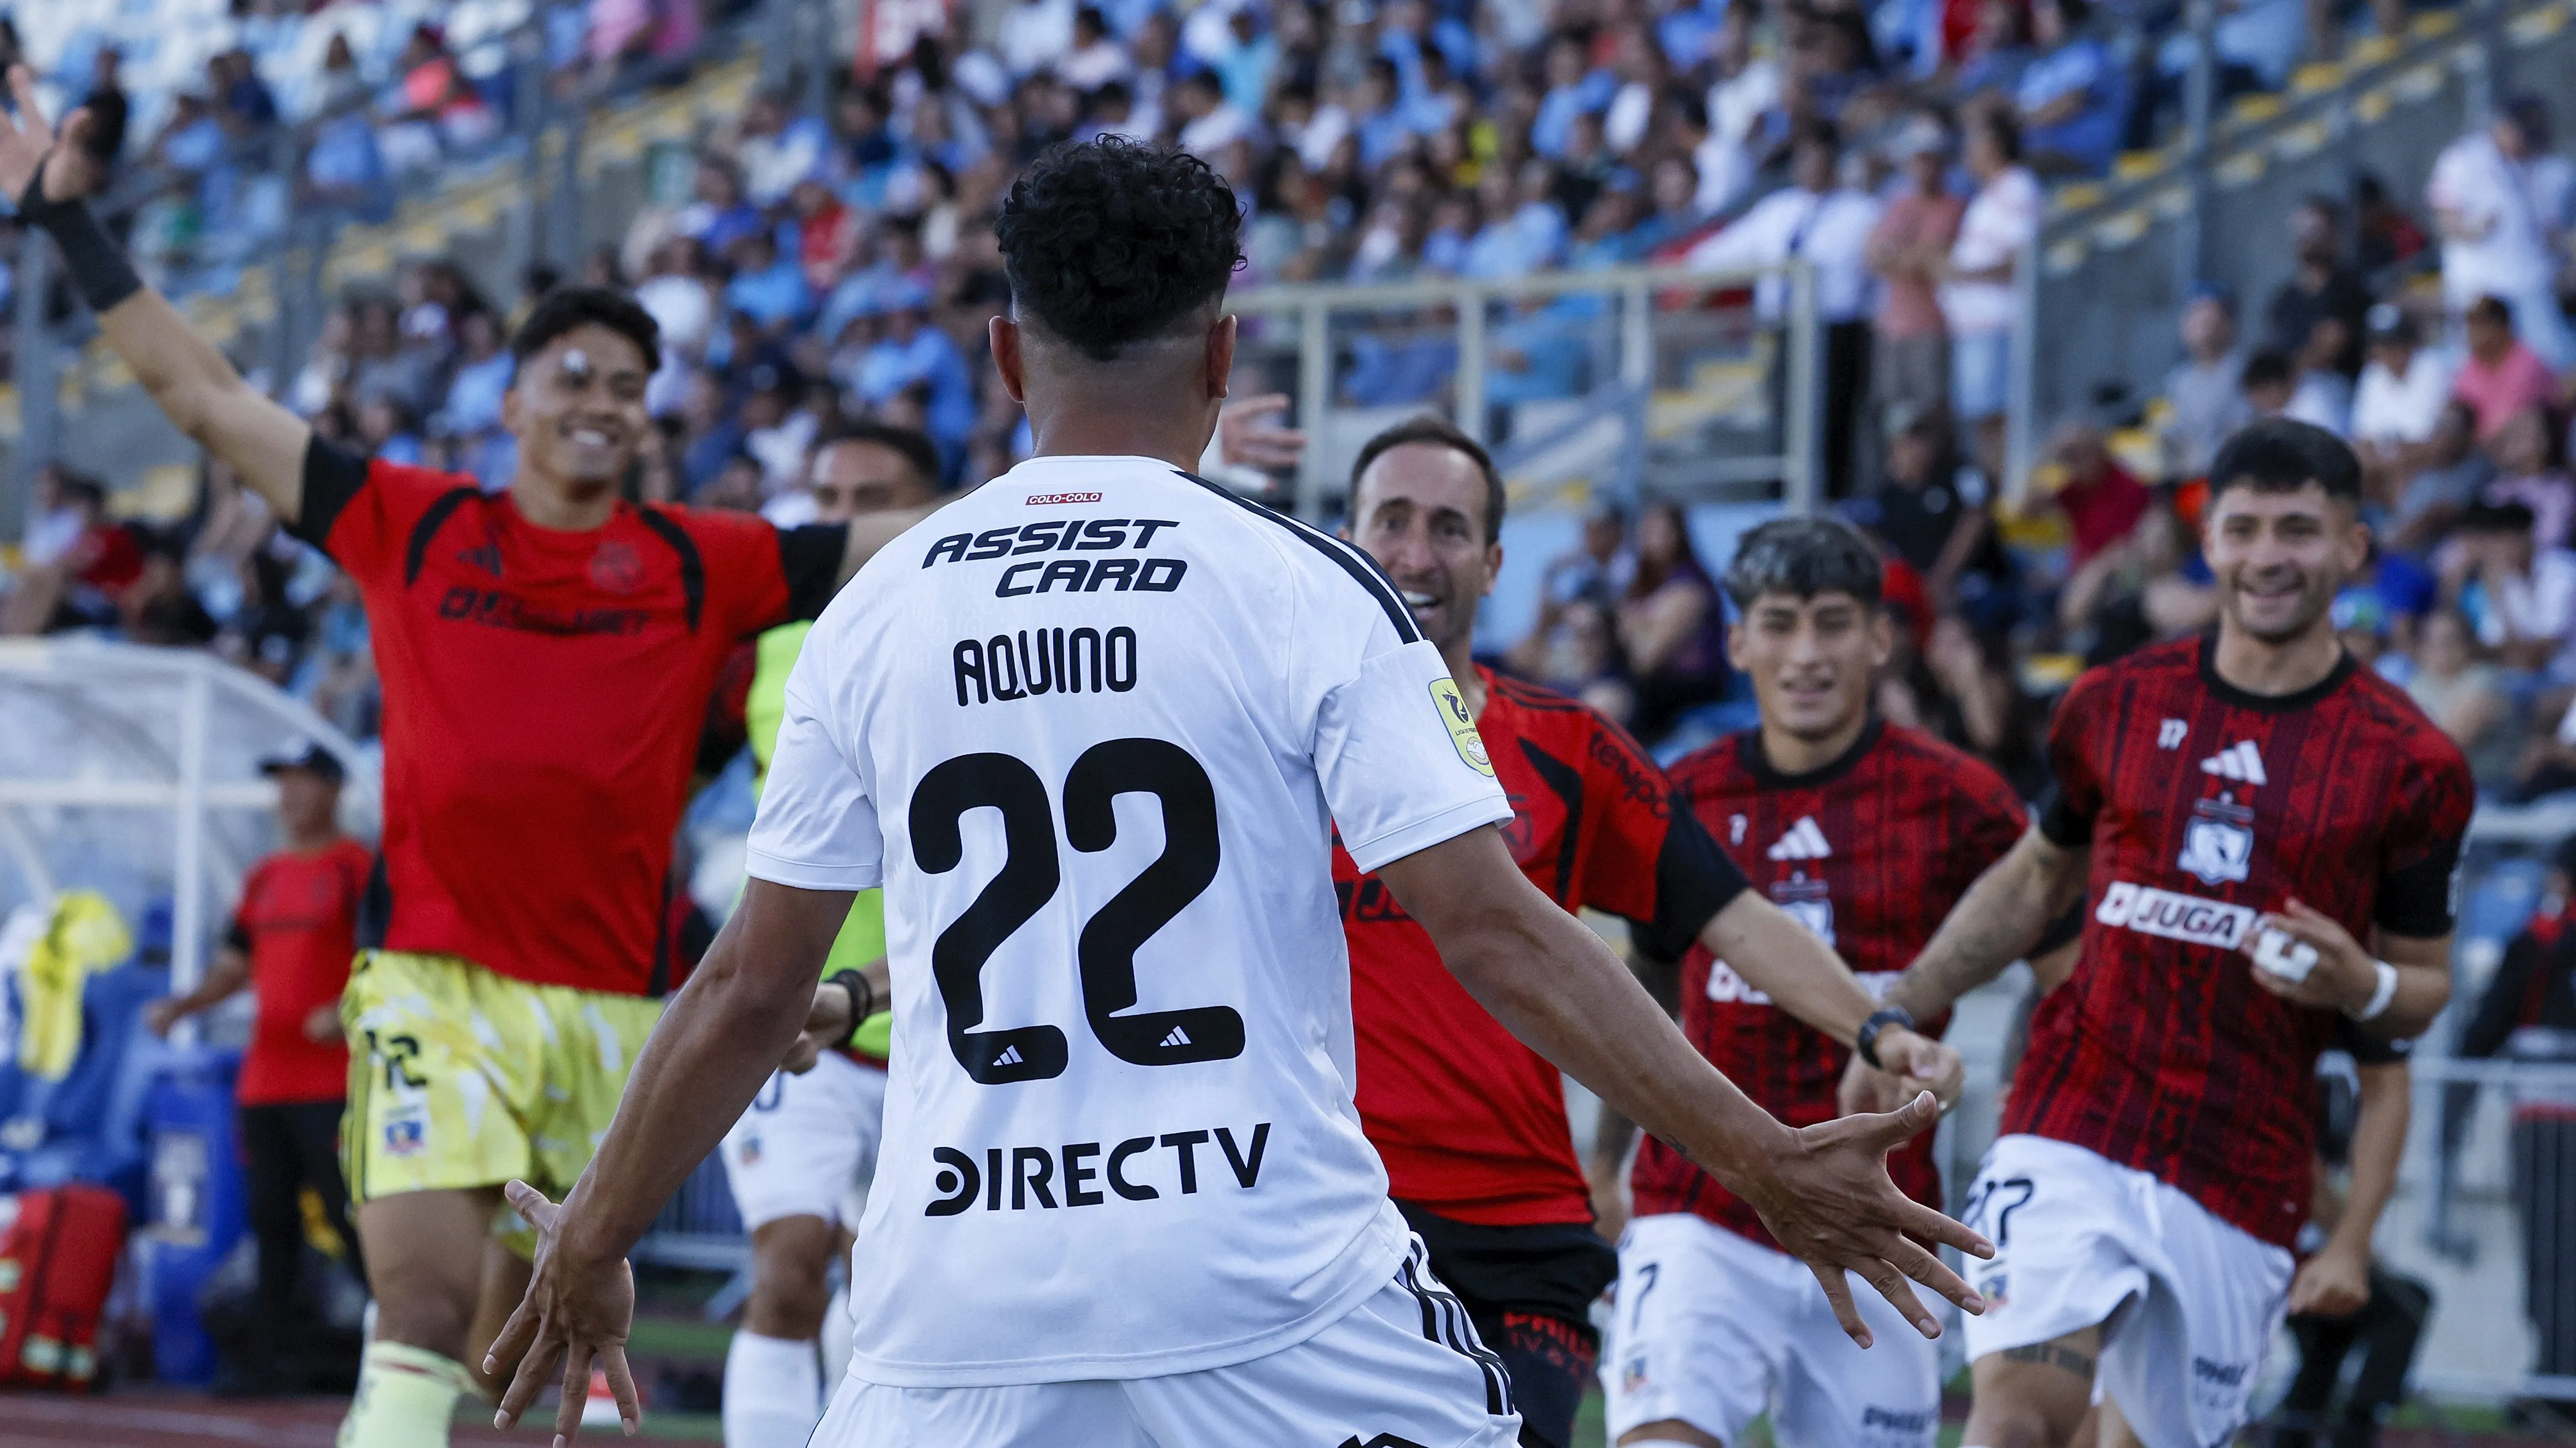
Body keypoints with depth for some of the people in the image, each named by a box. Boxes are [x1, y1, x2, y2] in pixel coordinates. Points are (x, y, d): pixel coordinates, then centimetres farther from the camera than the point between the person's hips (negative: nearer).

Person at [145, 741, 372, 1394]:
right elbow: (236, 966, 23)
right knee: (270, 1220, 7)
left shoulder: (359, 868, -3)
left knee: (351, 1216, -12)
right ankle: (264, 1360, 10)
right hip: (263, 1085, 7)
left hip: (331, 1086, -7)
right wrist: (181, 1004, 7)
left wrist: (348, 1012, -25)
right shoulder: (265, 878, 19)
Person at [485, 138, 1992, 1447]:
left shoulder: (875, 615, 7)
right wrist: (1766, 1161, -3)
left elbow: (752, 991, 11)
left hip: (961, 1310, 2)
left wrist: (593, 1245, 25)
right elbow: (1494, 932, -8)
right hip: (1273, 1293, -2)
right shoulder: (1305, 589, -2)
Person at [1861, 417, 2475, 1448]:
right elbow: (2037, 879, 22)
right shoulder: (2117, 704, 8)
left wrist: (2362, 986, -14)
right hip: (2072, 1131, 0)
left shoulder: (2410, 766, 1)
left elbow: (2423, 988, 10)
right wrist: (1900, 1011, 13)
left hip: (2242, 1180, 0)